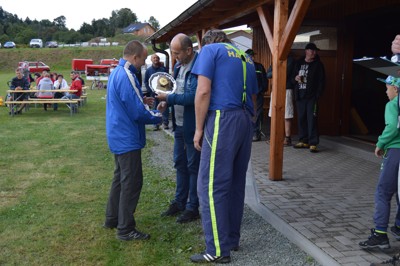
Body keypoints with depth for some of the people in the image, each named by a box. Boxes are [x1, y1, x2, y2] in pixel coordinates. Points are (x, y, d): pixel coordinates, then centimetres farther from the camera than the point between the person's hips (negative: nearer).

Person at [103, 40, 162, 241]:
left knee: (120, 178, 20)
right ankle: (125, 229, 4)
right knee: (132, 183, -3)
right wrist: (159, 116, -5)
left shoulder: (117, 72, 11)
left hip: (119, 136, 11)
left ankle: (112, 219, 31)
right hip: (127, 139, -11)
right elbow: (138, 113, -21)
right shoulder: (126, 76, -21)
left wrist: (142, 101, 10)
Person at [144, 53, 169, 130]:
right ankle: (156, 124, 9)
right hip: (154, 92, 1)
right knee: (155, 108, 5)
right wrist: (149, 89, -4)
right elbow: (146, 81, 10)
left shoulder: (163, 69, 3)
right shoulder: (148, 70, 8)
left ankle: (165, 123, 4)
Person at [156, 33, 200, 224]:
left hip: (193, 126, -9)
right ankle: (179, 202, 32)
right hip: (179, 124, 9)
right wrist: (165, 101, -1)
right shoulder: (178, 66, 9)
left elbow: (192, 97, -27)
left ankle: (192, 208, 17)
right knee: (180, 164, 17)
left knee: (193, 166, 4)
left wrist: (168, 98, -19)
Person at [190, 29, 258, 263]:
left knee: (211, 185, -5)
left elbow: (203, 91, -9)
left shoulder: (210, 50, 4)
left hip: (223, 119, -7)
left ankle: (219, 250, -3)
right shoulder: (246, 57, 24)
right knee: (236, 183, 14)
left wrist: (199, 129, -4)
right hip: (246, 121, 8)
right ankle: (232, 239, 21)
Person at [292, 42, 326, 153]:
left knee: (312, 119, -8)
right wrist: (295, 78, -2)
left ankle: (313, 143, -6)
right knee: (301, 119, 6)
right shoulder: (299, 63, 13)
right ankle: (303, 141, 16)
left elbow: (321, 81, -2)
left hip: (311, 97, -4)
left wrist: (318, 95, -12)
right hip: (300, 96, 4)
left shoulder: (318, 64, 2)